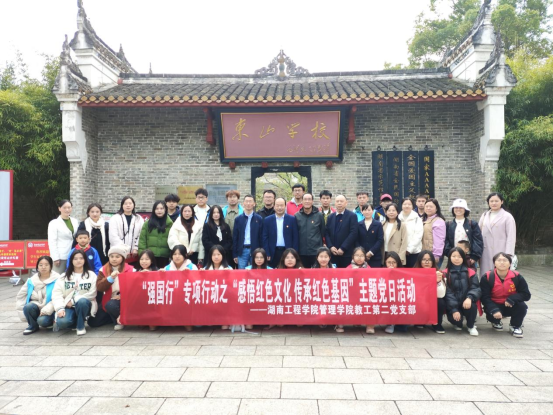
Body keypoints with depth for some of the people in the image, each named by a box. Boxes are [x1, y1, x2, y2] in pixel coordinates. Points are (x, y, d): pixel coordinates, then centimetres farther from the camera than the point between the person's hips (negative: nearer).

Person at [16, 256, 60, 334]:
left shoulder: (56, 280, -10)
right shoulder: (31, 281, 3)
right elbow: (21, 296, 13)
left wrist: (47, 309, -24)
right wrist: (22, 313, 8)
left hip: (50, 310, -4)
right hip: (37, 307, 4)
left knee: (42, 320, -31)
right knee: (28, 307, -27)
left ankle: (52, 321, 6)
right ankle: (33, 326, 0)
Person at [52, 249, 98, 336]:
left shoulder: (91, 275, 3)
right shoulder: (64, 276, 10)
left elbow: (92, 294, -6)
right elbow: (57, 293, -2)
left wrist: (73, 301, -14)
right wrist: (60, 308, -18)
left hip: (84, 304, -1)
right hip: (68, 306, 1)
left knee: (82, 301, -37)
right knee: (62, 322, -30)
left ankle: (80, 326, -12)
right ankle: (75, 322, 7)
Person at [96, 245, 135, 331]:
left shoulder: (130, 270, -2)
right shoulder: (103, 270, 4)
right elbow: (99, 287, -7)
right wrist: (110, 278, -20)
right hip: (110, 300, 4)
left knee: (111, 305, -35)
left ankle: (120, 321, -5)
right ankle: (118, 320, 9)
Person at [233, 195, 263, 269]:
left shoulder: (259, 219, 3)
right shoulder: (238, 219, 6)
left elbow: (261, 237, 3)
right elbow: (235, 237, 6)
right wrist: (235, 255, 2)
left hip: (255, 251, -1)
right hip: (242, 250, 1)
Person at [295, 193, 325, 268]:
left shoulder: (319, 215, 1)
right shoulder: (296, 216, 3)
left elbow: (323, 232, 6)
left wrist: (321, 246, 5)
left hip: (316, 251, -1)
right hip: (301, 252, 1)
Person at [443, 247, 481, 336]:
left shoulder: (470, 273, 2)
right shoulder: (446, 273, -4)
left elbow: (476, 288, -6)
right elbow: (448, 293, -10)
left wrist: (470, 298, -29)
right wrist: (454, 309, -20)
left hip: (466, 303, 1)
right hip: (453, 305, -1)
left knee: (472, 306, -32)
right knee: (454, 317, -29)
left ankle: (471, 326, 1)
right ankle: (458, 324, 14)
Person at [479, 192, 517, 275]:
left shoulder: (507, 217, 3)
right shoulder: (484, 216, 15)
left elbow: (511, 237, -4)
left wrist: (508, 254, -12)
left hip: (500, 253, -4)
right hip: (486, 254, 4)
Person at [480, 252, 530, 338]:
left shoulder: (517, 277, -13)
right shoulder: (487, 277, -17)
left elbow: (526, 295, -11)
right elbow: (485, 297, -17)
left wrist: (511, 299, -29)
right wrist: (494, 310, -34)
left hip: (510, 306, 1)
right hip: (494, 306, -1)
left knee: (522, 306, -29)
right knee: (491, 315, -31)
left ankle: (515, 326, 4)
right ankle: (496, 322, 14)